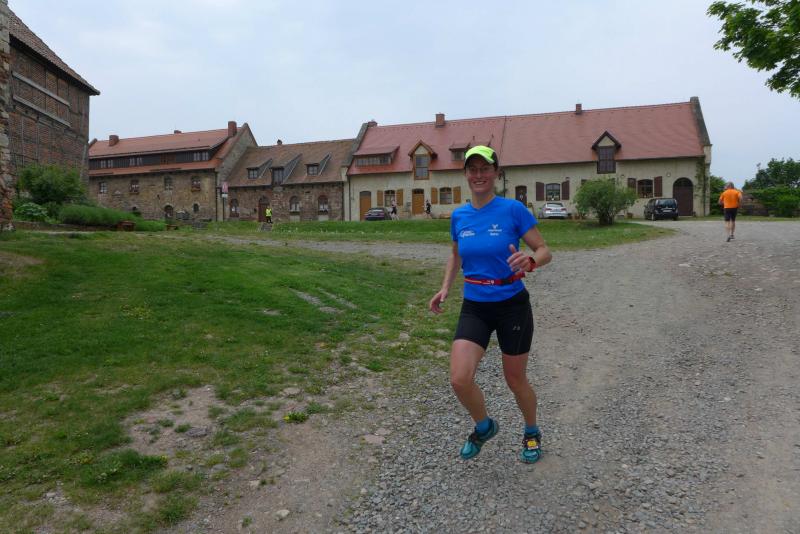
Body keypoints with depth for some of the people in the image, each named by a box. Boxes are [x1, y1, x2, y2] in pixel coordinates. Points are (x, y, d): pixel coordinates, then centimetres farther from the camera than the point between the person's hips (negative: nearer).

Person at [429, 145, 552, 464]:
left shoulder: (513, 210, -11)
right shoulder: (459, 216, 2)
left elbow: (545, 251, -9)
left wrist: (529, 261, -32)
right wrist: (445, 288, 6)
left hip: (512, 306, -3)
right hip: (474, 307, 3)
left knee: (515, 381, 11)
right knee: (460, 379, -11)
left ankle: (532, 433, 43)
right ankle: (484, 427, 21)